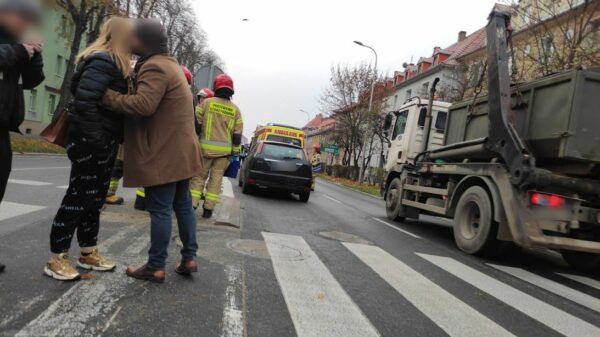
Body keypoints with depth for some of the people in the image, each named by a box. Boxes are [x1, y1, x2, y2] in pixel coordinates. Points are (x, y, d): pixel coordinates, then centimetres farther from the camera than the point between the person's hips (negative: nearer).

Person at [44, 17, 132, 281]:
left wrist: (114, 138, 12)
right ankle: (56, 259, 11)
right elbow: (84, 100, -25)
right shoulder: (103, 61, -15)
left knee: (94, 199, 14)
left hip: (104, 142, 10)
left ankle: (88, 253, 25)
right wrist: (95, 138, -23)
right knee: (78, 198, -2)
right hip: (90, 142, -10)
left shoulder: (115, 63, 16)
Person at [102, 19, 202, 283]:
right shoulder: (168, 64, 20)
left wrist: (109, 96, -16)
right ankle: (189, 258, 19)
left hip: (163, 153, -10)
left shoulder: (154, 66, -15)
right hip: (179, 150, 10)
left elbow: (143, 104, -27)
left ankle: (156, 268, 6)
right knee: (183, 205, 12)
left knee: (160, 209, -3)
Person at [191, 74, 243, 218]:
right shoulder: (235, 109, 5)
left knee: (199, 176, 9)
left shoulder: (206, 102, -2)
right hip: (224, 150, 1)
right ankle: (208, 209, 9)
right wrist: (235, 152, 12)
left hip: (206, 147, -1)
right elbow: (237, 135, 5)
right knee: (216, 179, 7)